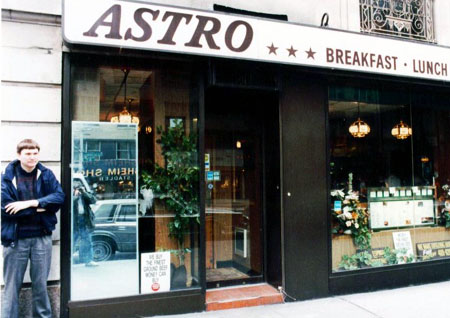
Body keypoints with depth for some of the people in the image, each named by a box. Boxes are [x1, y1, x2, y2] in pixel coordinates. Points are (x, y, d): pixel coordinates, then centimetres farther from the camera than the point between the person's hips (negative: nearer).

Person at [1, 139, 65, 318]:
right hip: (15, 239, -2)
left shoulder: (46, 174, 4)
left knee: (40, 285, 13)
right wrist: (41, 207, -13)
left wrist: (30, 203, -18)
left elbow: (59, 197, -8)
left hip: (42, 237, 2)